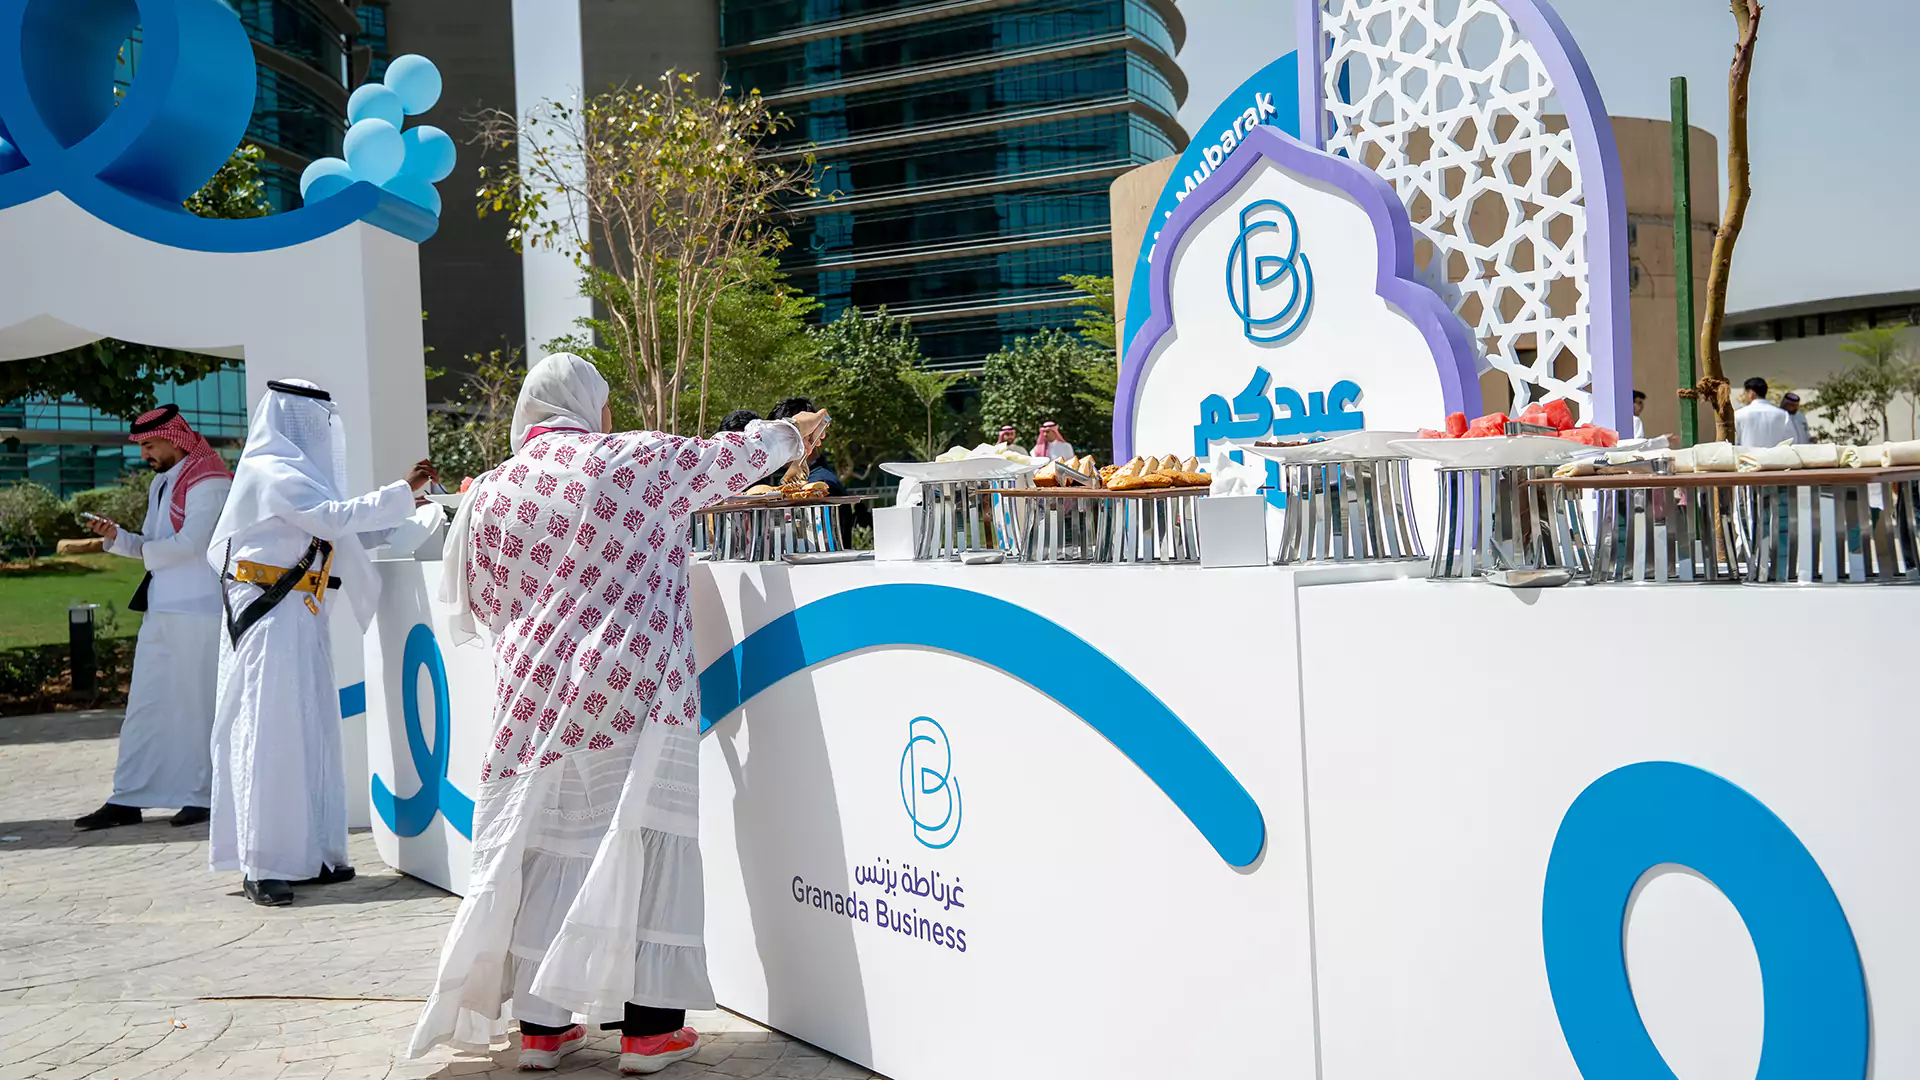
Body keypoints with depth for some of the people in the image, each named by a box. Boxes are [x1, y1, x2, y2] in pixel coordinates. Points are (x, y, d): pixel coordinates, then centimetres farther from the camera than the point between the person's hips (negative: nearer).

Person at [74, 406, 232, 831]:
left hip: (199, 609, -9)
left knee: (196, 704, -2)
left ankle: (203, 795, 9)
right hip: (162, 609, 9)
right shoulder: (162, 482, 20)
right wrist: (116, 536, 3)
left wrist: (146, 550, -3)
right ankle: (128, 800, 13)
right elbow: (151, 544, 20)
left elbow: (191, 543, -18)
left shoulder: (207, 480, -9)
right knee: (144, 704, 8)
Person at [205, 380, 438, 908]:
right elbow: (335, 519, -20)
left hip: (302, 616, 10)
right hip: (269, 614, -10)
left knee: (312, 731, 9)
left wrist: (403, 509, 17)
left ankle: (308, 854, 15)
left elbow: (331, 531, 21)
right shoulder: (270, 471, -11)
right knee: (270, 731, -7)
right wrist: (401, 491, -17)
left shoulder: (294, 472, 19)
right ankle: (263, 867, -3)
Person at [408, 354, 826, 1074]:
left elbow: (485, 606, 15)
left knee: (545, 850, 11)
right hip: (632, 694, -4)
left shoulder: (489, 494, 6)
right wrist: (791, 434, 30)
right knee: (643, 842, 3)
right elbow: (733, 456, 11)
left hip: (535, 701, 4)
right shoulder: (637, 460, -3)